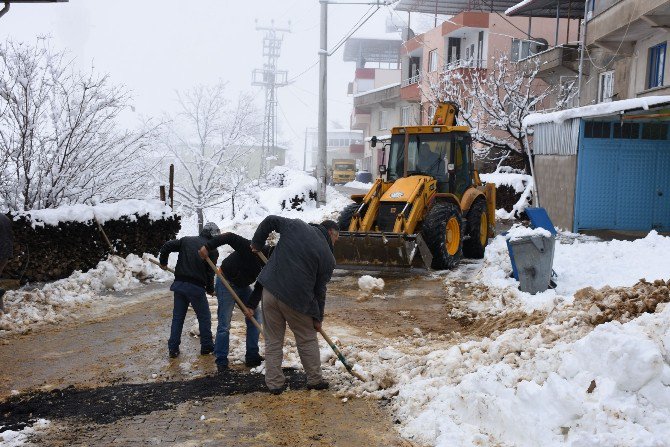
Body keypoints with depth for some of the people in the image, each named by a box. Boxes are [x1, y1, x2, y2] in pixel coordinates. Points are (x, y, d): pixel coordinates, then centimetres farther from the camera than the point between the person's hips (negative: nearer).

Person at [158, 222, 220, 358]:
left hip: (179, 284, 4)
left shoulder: (186, 240, 11)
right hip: (196, 287, -4)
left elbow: (167, 246, 5)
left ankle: (173, 348, 13)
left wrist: (163, 262, 20)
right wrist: (210, 289, 14)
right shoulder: (212, 250, -1)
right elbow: (210, 273, -1)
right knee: (204, 317, 12)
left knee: (178, 317, 12)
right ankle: (206, 346, 20)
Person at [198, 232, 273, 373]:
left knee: (255, 317, 5)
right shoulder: (252, 249, -31)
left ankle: (252, 356, 12)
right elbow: (230, 237, -34)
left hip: (243, 285, 8)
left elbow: (260, 287, -8)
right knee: (224, 324, -7)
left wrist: (252, 306, -17)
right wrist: (208, 247, -41)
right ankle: (221, 362, 3)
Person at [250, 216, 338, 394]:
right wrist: (317, 318, 13)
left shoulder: (297, 226, 7)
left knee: (273, 340, 13)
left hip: (270, 290, 3)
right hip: (296, 299, -3)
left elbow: (270, 220, 9)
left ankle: (274, 383, 17)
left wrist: (257, 243, 23)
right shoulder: (328, 259, 1)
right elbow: (319, 291, 4)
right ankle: (315, 380, 25)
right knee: (307, 340, 17)